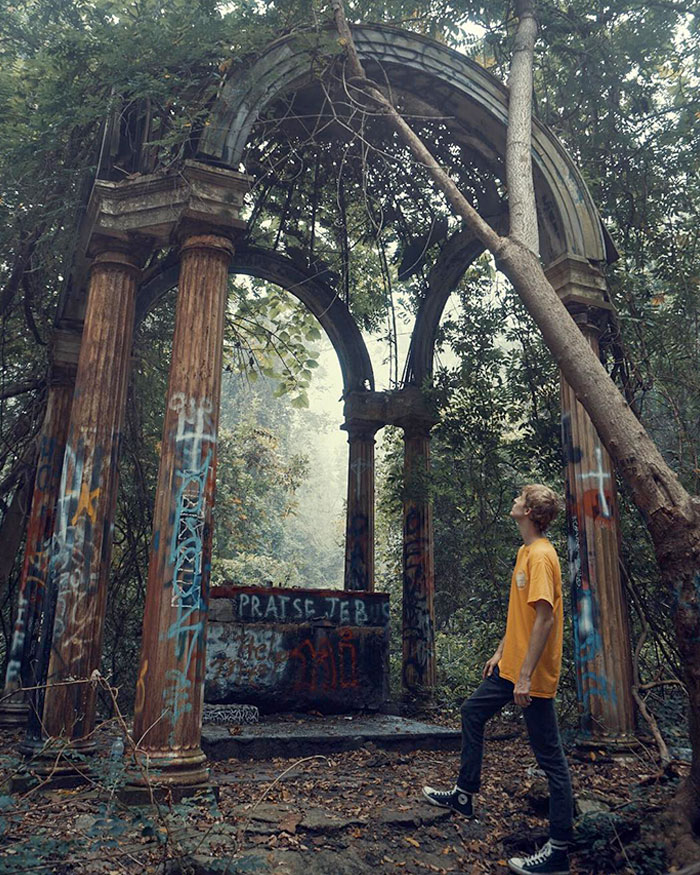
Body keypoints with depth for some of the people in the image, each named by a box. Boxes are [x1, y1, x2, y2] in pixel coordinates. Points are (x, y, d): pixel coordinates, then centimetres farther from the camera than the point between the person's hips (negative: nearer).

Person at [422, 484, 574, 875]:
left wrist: (526, 676, -24)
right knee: (473, 712, 20)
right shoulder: (526, 551, 10)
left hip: (533, 675, -10)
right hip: (510, 666, 10)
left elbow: (544, 619, -25)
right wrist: (500, 652, 20)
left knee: (551, 758, 1)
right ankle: (465, 795, 34)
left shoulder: (541, 556, -20)